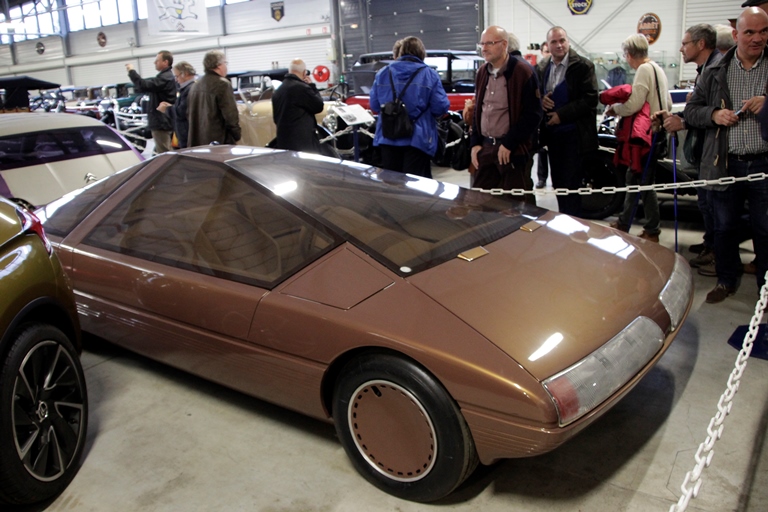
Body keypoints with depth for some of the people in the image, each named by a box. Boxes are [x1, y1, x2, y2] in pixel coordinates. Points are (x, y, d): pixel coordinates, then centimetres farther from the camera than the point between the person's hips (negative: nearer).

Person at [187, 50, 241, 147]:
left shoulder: (195, 86, 14)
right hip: (219, 141, -8)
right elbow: (230, 114, -15)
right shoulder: (222, 84, -12)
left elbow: (189, 114, 19)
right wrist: (236, 135, -5)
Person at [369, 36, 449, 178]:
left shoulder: (382, 73, 5)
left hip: (387, 138, 3)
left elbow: (374, 105, 9)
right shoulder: (430, 75, -4)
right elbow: (441, 107, -8)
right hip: (417, 139, -3)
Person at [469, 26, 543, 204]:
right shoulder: (482, 72, 13)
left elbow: (533, 114, -12)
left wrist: (509, 144, -15)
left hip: (513, 151, -6)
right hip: (485, 147, 6)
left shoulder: (523, 72, -8)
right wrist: (475, 143, 8)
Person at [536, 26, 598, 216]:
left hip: (574, 134, -6)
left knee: (570, 185, -5)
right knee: (558, 182, 13)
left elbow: (590, 100, -14)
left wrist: (561, 115, -19)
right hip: (552, 133, 6)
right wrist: (541, 99, -6)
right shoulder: (543, 67, 10)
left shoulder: (583, 66, -8)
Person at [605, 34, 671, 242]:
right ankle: (624, 222, 23)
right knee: (634, 177, 15)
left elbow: (633, 105, -23)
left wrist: (614, 109, -7)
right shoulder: (657, 69, 15)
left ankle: (652, 231, 8)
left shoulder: (644, 70, -15)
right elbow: (668, 103, 21)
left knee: (644, 182, -1)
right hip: (657, 130, 10)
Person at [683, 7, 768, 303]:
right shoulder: (714, 73, 7)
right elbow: (691, 111, 10)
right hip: (725, 164, 2)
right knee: (724, 228, 13)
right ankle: (727, 281, 30)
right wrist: (713, 114, -10)